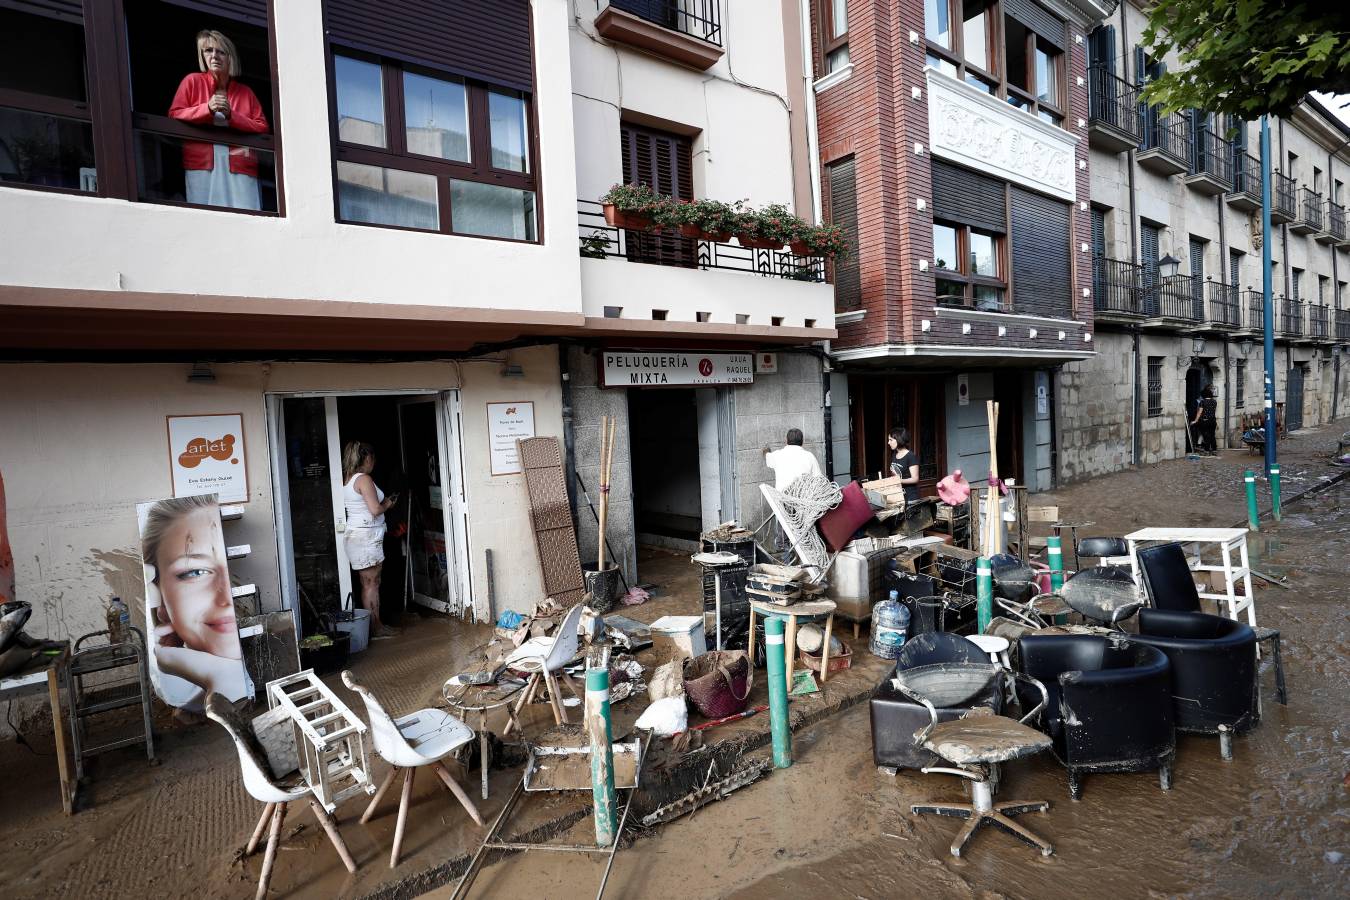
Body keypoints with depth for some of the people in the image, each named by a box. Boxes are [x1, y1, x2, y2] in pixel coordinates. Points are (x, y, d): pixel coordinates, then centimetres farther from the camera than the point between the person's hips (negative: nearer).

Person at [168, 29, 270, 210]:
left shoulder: (245, 92, 18)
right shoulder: (193, 81, 14)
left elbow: (262, 127, 8)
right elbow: (174, 115, 8)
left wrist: (232, 115, -5)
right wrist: (207, 108, -6)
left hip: (240, 167, 1)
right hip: (202, 163, -1)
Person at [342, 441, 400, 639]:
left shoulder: (347, 479, 12)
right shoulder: (364, 479, -15)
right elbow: (375, 510, -20)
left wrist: (383, 501, 18)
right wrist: (388, 504, -1)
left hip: (354, 534, 9)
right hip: (366, 536, -9)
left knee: (369, 583, 13)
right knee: (371, 583, -3)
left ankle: (375, 624, 19)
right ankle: (375, 629, 3)